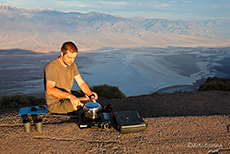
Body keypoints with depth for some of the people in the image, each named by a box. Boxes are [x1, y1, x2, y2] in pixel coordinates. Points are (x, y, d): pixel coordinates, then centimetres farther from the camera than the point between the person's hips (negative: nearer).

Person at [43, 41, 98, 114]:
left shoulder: (72, 65, 6)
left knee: (93, 99, -7)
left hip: (67, 99, 8)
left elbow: (81, 83, 4)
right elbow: (50, 90, -32)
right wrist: (70, 96, -44)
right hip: (55, 104, -8)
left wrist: (91, 94, -15)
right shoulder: (52, 66, -20)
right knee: (90, 101, -26)